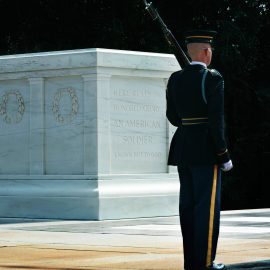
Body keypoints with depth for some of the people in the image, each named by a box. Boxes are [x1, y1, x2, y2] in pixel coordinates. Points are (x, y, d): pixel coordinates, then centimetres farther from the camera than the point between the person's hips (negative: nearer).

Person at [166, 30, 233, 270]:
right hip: (206, 150, -6)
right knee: (207, 205, -2)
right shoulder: (213, 78, -12)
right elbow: (217, 120, -16)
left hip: (183, 147, 7)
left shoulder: (175, 79, 7)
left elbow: (172, 116, 11)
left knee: (188, 204, 10)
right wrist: (224, 155, -11)